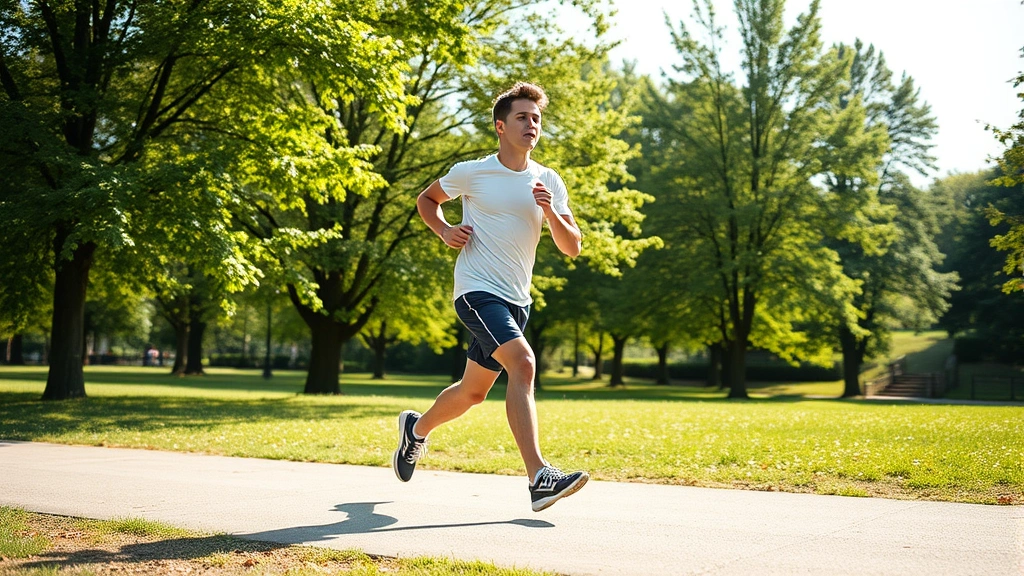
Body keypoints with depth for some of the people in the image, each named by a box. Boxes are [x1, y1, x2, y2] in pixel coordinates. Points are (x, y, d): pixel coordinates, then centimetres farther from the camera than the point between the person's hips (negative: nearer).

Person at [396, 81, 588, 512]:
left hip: (517, 299, 6)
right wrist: (444, 231, -4)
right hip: (477, 290, -5)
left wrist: (549, 210, -17)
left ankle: (416, 428, 45)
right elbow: (426, 199, 15)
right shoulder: (471, 173, -3)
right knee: (523, 362, -28)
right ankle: (539, 477, -31)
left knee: (473, 392, 16)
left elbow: (572, 248, 0)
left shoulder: (549, 182, 6)